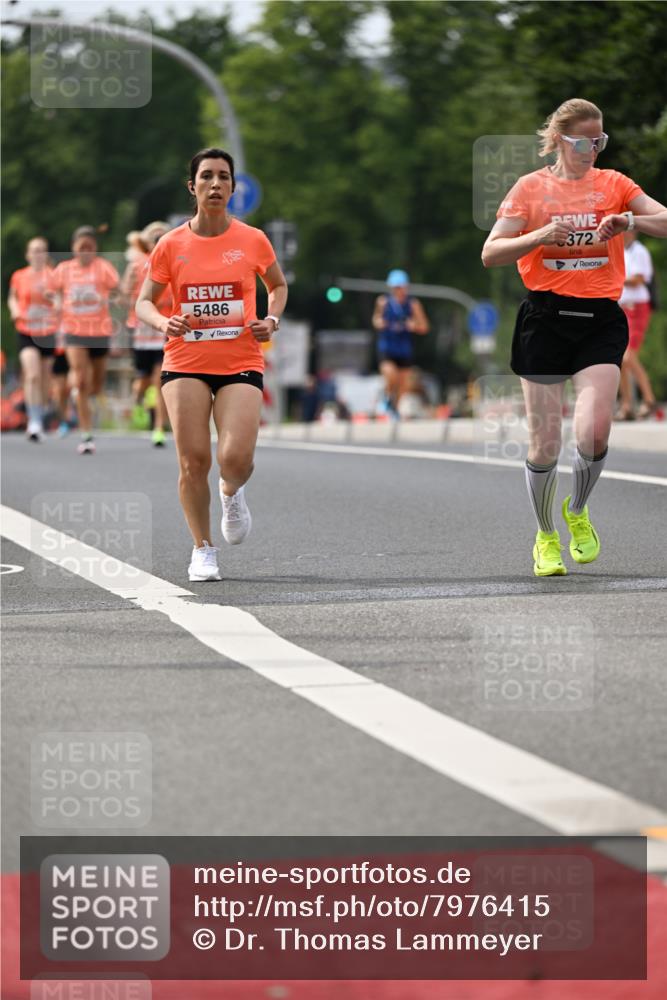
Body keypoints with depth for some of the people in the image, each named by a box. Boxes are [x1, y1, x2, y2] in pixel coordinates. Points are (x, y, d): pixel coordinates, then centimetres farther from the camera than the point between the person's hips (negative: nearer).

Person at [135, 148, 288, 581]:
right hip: (186, 363, 0)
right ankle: (203, 549, 13)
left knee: (236, 459, -15)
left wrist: (271, 320, -1)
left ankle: (232, 493, 23)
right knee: (193, 460, -6)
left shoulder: (253, 240, 1)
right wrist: (164, 322, -15)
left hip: (241, 363, 0)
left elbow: (279, 285, 19)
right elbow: (144, 302, 7)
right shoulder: (172, 245, 0)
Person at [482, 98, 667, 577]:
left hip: (602, 320, 0)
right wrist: (540, 236, -17)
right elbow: (490, 254, -1)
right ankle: (546, 538, 23)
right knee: (545, 443, 0)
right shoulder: (531, 187, 4)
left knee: (594, 431, -18)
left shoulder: (613, 184, 8)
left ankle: (578, 512, 12)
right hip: (546, 317, 0)